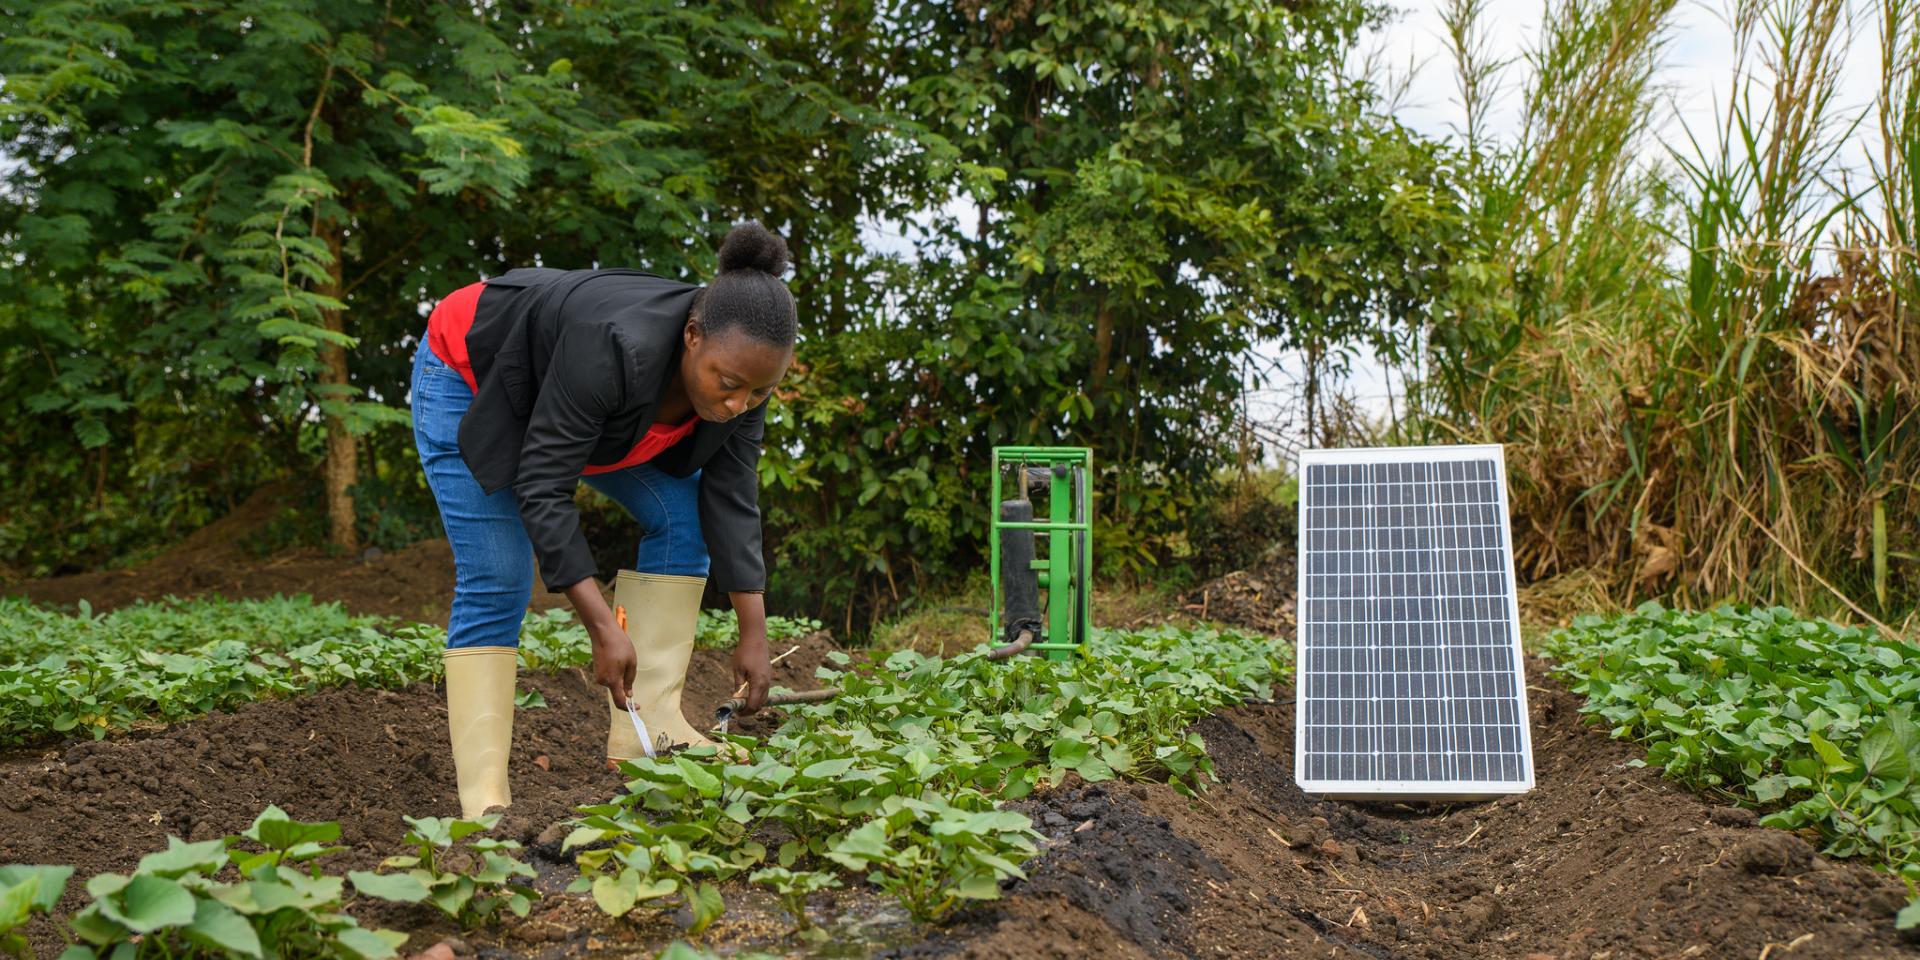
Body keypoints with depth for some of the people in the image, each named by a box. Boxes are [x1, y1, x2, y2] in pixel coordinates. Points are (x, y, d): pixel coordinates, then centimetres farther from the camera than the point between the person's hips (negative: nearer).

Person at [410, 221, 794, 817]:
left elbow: (731, 502, -15)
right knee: (496, 583, -14)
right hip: (469, 377, -7)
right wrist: (604, 628, -38)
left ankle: (645, 729, -6)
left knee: (683, 516, -6)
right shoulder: (618, 348, -42)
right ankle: (484, 799, -11)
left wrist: (753, 634, -18)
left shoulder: (741, 371, -22)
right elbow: (542, 489, -37)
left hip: (576, 396, 7)